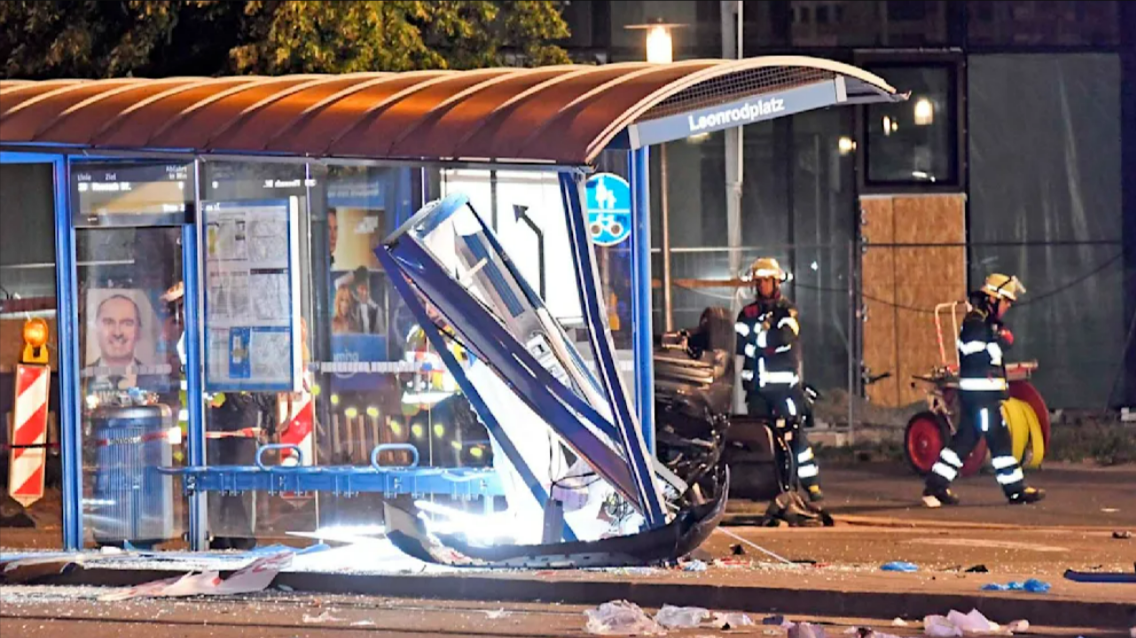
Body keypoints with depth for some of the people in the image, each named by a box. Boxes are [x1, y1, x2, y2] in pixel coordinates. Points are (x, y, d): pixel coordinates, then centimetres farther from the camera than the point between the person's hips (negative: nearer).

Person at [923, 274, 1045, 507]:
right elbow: (976, 357, -24)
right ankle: (1015, 490, -1)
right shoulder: (975, 323, -14)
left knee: (965, 438, 9)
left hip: (984, 393, 10)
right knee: (999, 439, -5)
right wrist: (1001, 342, -19)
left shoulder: (988, 322, 19)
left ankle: (936, 486, 9)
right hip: (980, 393, -10)